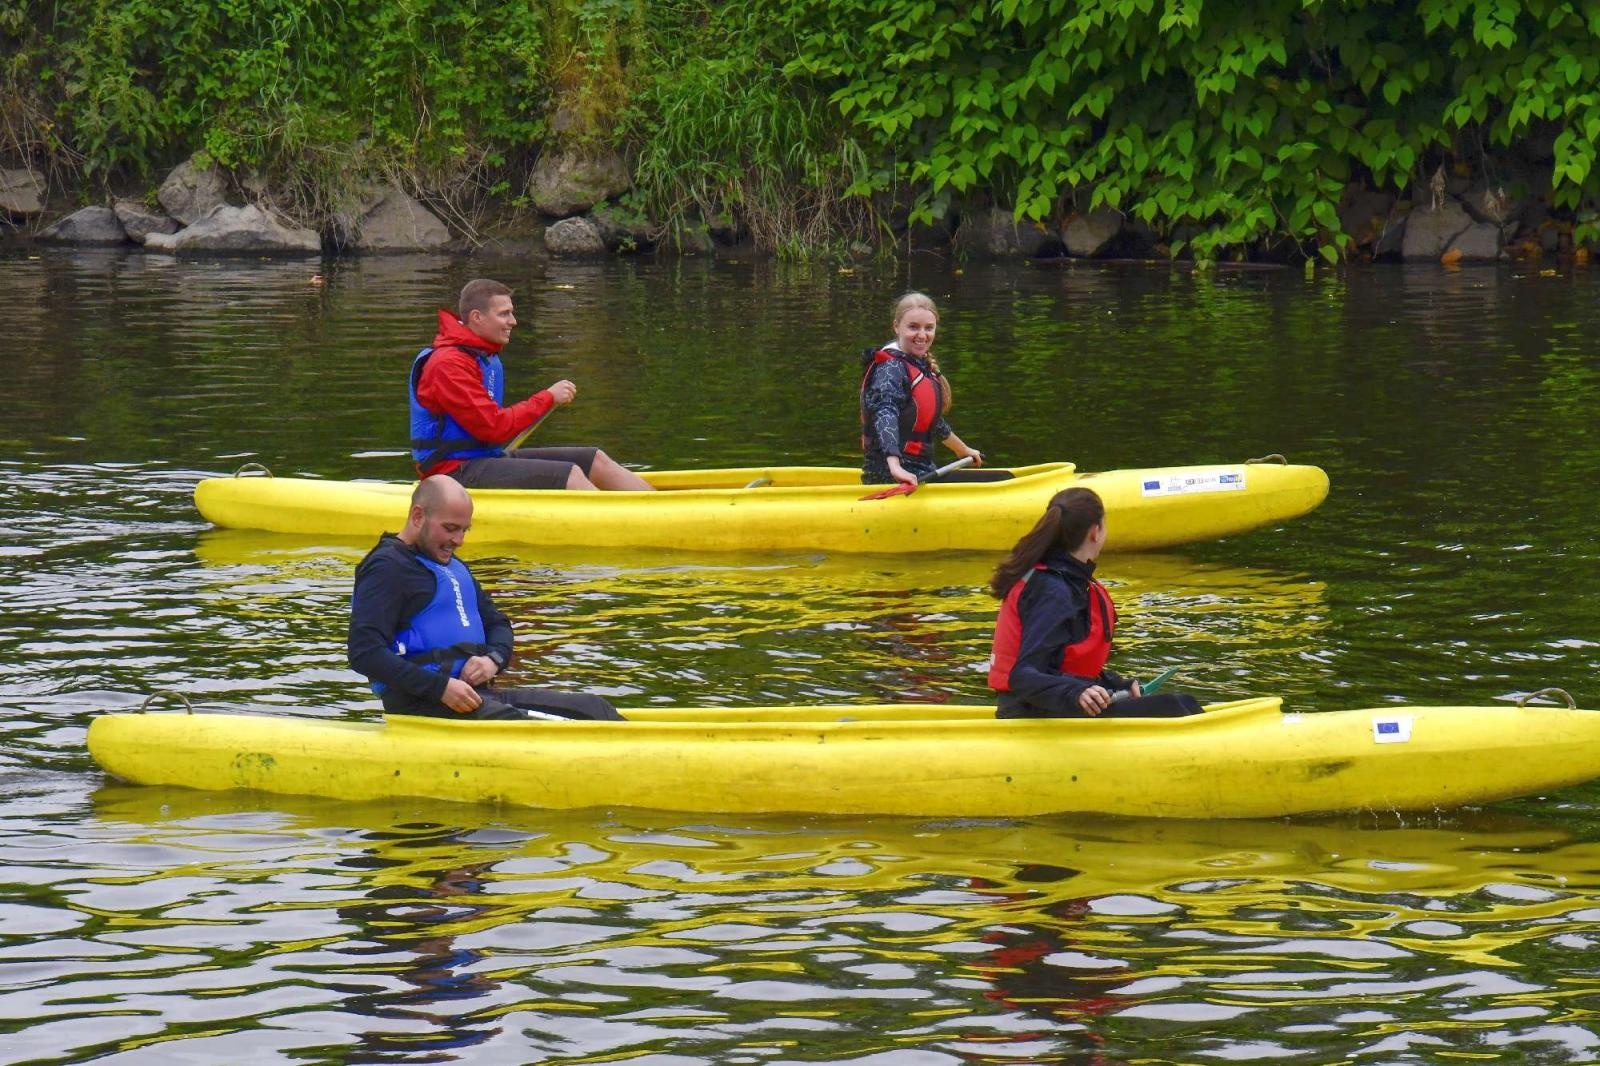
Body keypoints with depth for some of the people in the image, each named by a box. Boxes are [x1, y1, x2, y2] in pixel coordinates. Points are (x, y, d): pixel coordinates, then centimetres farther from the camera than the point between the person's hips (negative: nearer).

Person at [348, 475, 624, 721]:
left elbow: (497, 623, 30)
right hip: (425, 704, -10)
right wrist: (441, 688, -21)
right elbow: (364, 654, -17)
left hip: (476, 692, 10)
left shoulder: (454, 567, 25)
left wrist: (494, 659, 3)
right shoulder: (387, 567, -6)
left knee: (591, 707, -5)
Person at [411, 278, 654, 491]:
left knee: (595, 460, 3)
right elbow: (493, 427, -22)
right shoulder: (448, 365, -18)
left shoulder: (488, 356, 16)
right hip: (457, 471, -10)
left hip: (488, 458, 10)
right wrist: (548, 398, -15)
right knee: (568, 474, -23)